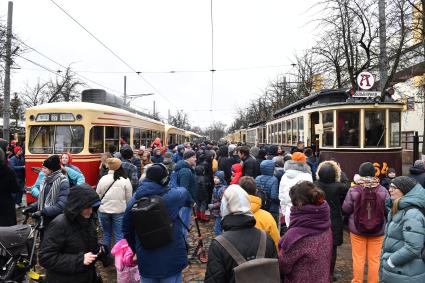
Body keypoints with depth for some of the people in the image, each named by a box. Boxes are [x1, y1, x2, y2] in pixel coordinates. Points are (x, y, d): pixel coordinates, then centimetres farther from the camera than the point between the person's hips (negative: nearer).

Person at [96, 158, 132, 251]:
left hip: (104, 210, 3)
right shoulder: (125, 180, -10)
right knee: (119, 235, 4)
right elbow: (129, 198, -4)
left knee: (106, 234, 17)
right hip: (119, 211, -2)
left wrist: (99, 207, 20)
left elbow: (97, 196, 4)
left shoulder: (103, 179, -5)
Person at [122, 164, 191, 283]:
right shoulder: (173, 196, -15)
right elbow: (185, 193, 9)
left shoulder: (134, 200, -5)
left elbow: (127, 230, 5)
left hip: (145, 261, 3)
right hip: (171, 260, -3)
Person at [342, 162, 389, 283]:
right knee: (374, 259, 13)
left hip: (357, 229, -1)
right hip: (378, 230, 1)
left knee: (358, 259, 12)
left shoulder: (353, 190, -14)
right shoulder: (383, 190, -11)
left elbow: (346, 209, -6)